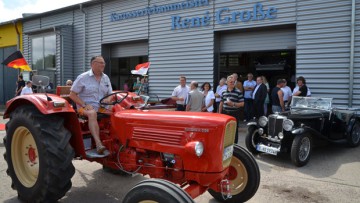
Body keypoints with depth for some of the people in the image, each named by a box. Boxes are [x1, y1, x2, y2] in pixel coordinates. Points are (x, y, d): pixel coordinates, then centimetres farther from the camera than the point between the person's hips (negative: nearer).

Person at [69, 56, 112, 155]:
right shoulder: (83, 78, -1)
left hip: (102, 107, 5)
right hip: (86, 107, -5)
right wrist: (84, 105, -14)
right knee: (92, 113, -38)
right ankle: (98, 144, -48)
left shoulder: (106, 78, 14)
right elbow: (72, 94, -2)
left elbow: (110, 94, 17)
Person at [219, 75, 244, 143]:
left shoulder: (238, 92, -5)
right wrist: (219, 113, 11)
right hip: (225, 113, 4)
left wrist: (233, 104, -19)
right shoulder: (224, 92, 9)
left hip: (234, 114, -4)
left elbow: (242, 104, -7)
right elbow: (221, 103, 15)